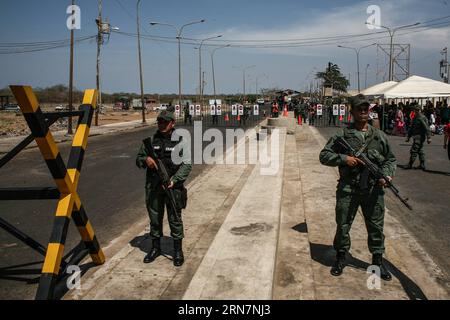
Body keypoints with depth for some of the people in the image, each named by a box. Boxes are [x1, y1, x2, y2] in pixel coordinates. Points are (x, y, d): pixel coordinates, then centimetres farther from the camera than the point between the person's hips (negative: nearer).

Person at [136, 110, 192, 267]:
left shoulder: (180, 142, -4)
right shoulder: (151, 140, 5)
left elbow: (187, 165, -7)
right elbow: (138, 159, 11)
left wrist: (174, 179, -20)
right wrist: (145, 160, -13)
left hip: (173, 186, -3)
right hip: (153, 187, 3)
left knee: (175, 219, 2)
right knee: (154, 218, 13)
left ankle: (178, 251, 17)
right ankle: (156, 248, 30)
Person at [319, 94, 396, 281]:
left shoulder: (379, 136, 7)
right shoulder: (342, 135, -1)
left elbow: (391, 159, 14)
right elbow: (324, 156, 0)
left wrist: (387, 174, -5)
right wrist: (343, 159, -15)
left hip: (374, 190, 2)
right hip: (347, 190, -2)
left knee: (376, 227, 11)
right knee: (343, 225, 9)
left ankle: (378, 261, 30)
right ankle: (340, 258, 29)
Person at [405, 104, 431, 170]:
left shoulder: (422, 118, -11)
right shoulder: (414, 118, 15)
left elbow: (427, 128, -16)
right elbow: (411, 128, 22)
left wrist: (429, 137, -21)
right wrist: (408, 137, 23)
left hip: (420, 136, -9)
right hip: (416, 137, 9)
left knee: (413, 150, -8)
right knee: (420, 151, 12)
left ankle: (410, 165, -3)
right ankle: (422, 165, 18)